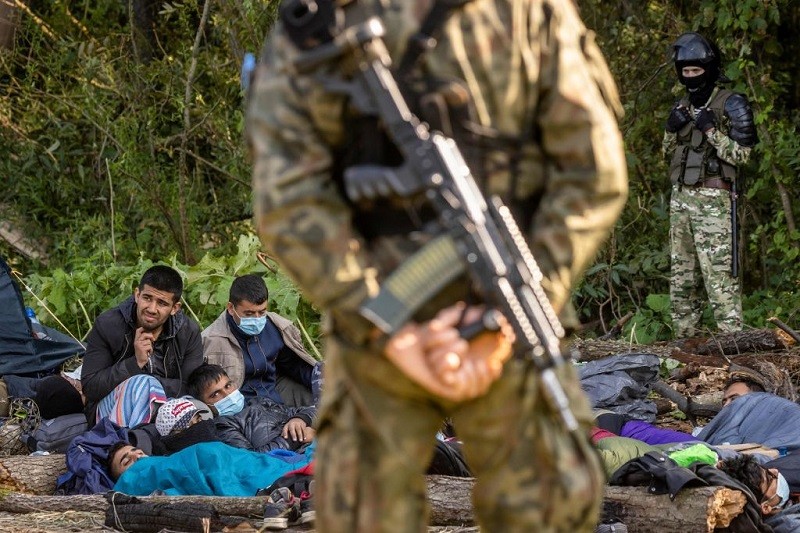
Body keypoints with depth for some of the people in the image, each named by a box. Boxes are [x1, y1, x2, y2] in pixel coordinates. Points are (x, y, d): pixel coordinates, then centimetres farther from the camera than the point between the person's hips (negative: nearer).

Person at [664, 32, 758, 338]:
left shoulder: (730, 105, -6)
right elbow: (668, 153, 20)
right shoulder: (682, 106, 15)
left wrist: (711, 130, -17)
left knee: (718, 273, -14)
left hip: (712, 199, -7)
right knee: (682, 275, 9)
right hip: (681, 197, 7)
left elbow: (741, 154, -9)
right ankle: (683, 338, 13)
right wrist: (671, 129, 2)